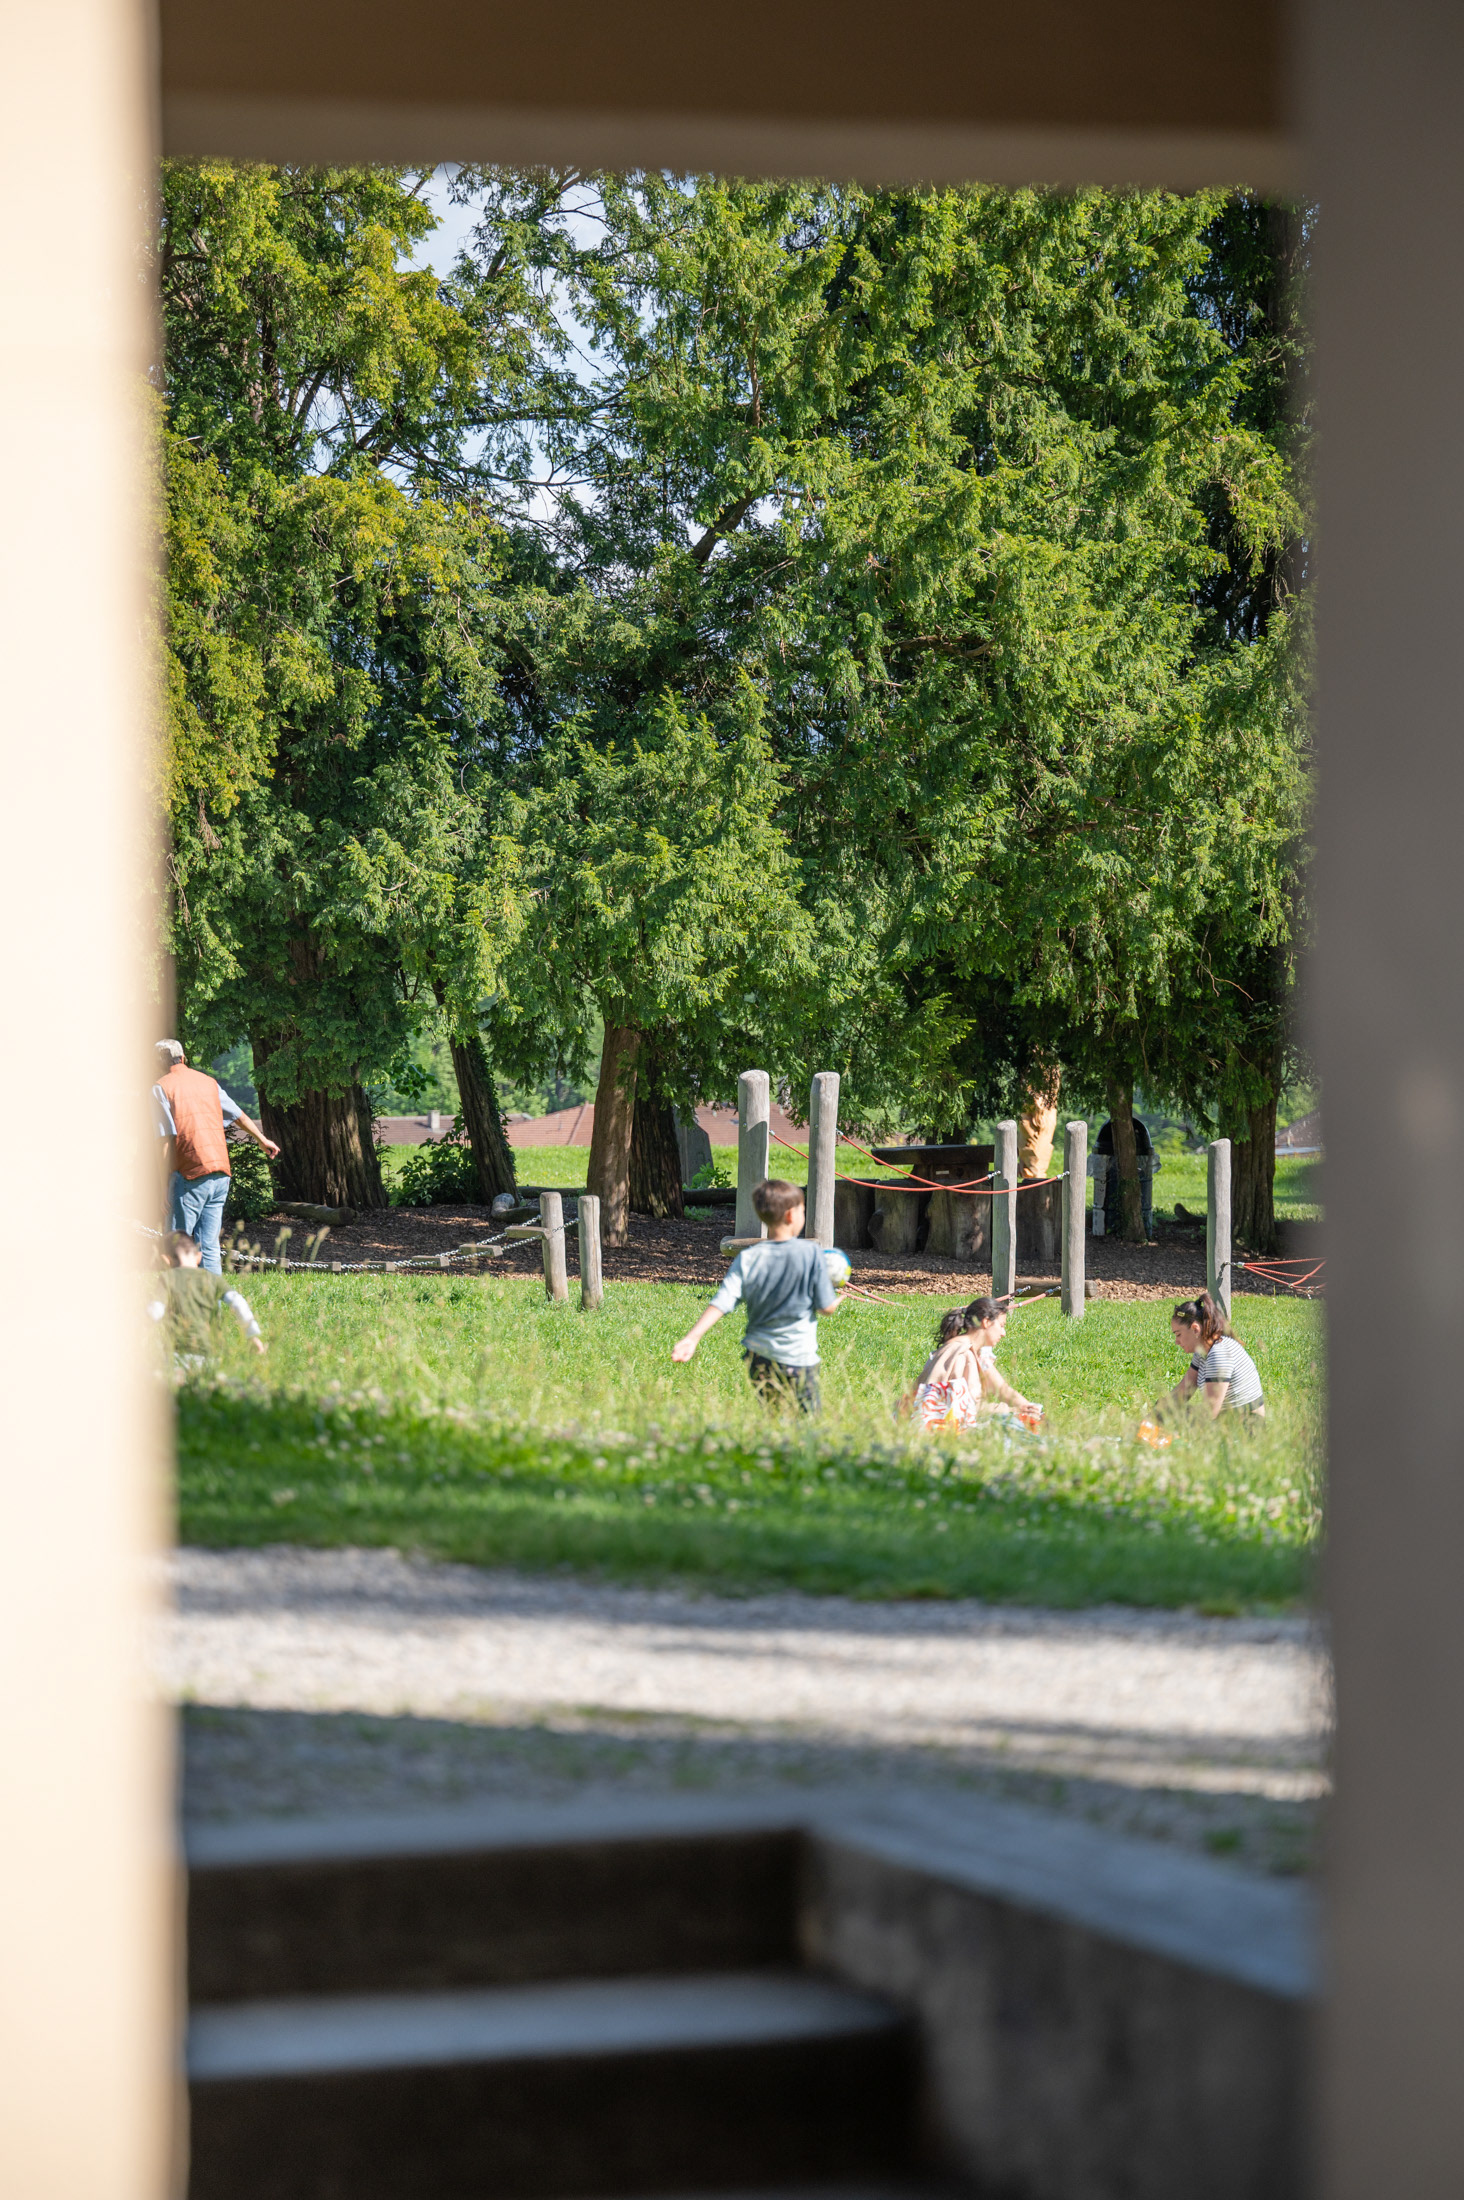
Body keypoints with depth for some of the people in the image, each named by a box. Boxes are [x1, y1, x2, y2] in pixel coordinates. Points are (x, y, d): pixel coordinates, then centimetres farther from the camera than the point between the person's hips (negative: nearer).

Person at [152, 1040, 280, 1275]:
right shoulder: (207, 1081, 16)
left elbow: (168, 1140, -10)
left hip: (190, 1175, -6)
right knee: (209, 1246, 8)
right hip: (221, 1174, 6)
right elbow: (239, 1115, 29)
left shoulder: (162, 1087, -2)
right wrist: (263, 1140, 45)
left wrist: (166, 1186, -10)